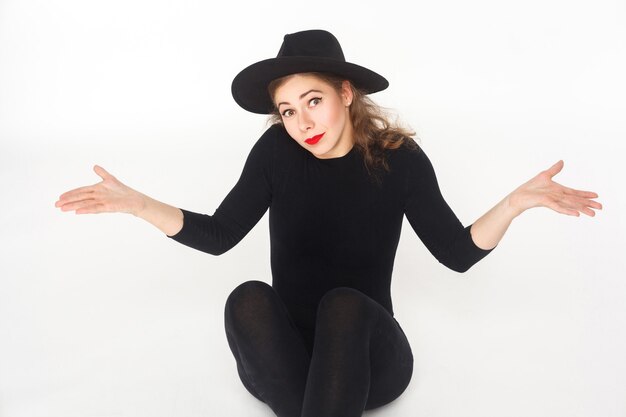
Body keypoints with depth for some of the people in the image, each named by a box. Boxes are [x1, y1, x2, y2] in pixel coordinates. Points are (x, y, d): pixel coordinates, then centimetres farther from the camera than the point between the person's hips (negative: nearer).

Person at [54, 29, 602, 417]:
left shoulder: (399, 158, -7)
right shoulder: (276, 152, -5)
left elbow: (457, 253, -6)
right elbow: (218, 236, -1)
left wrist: (517, 201, -22)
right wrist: (132, 202, -11)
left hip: (368, 354, -1)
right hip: (284, 354, 1)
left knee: (344, 304, -33)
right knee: (248, 298, -29)